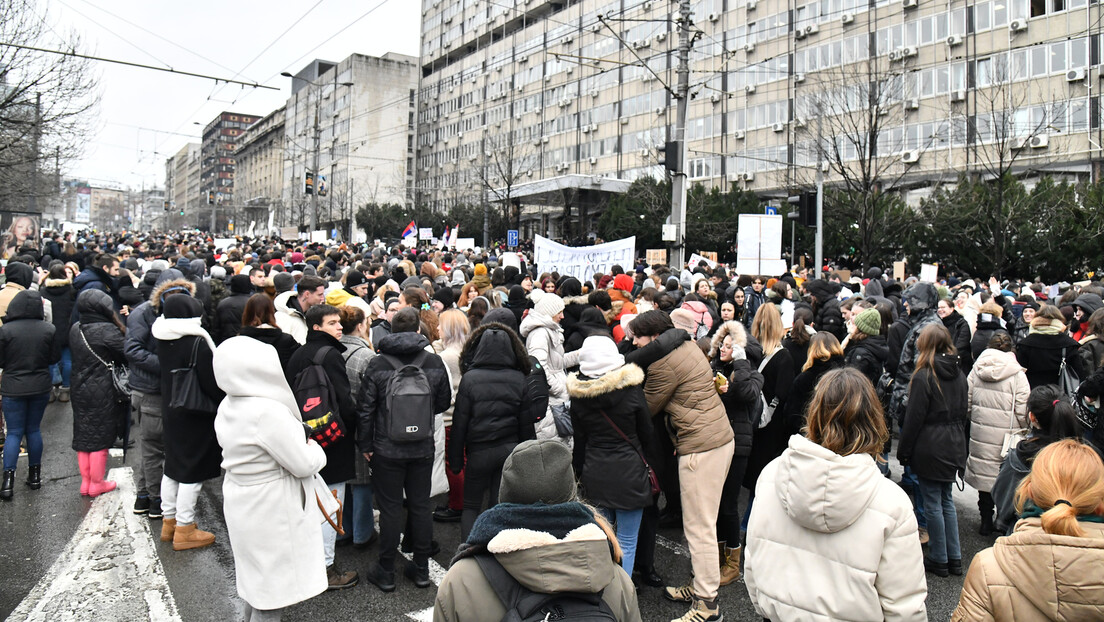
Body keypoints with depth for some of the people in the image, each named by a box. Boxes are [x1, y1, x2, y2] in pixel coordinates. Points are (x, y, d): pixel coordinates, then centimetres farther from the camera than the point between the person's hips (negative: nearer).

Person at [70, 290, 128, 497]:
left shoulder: (75, 330, 2)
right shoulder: (108, 330, -20)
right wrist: (122, 327, -6)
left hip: (80, 391, 7)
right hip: (103, 392, -6)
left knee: (83, 435, 16)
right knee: (101, 437, 6)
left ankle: (85, 481, 26)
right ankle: (96, 484, 16)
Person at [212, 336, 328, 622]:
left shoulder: (228, 407, -1)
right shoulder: (270, 412, -28)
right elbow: (304, 465, -22)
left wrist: (303, 444, 3)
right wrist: (316, 448, -2)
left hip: (242, 505, 9)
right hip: (273, 513, -9)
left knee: (257, 581, 26)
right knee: (272, 591, 6)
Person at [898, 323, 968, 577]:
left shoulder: (924, 376, -16)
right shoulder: (958, 374, 5)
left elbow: (914, 418, -14)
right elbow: (964, 412, 13)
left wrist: (904, 451, -6)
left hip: (930, 448, -7)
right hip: (953, 446, 7)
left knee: (932, 503, 4)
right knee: (946, 499, 17)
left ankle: (939, 559, 13)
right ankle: (954, 558, 22)